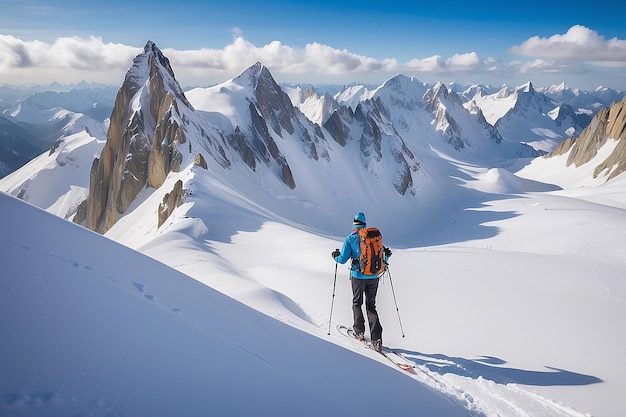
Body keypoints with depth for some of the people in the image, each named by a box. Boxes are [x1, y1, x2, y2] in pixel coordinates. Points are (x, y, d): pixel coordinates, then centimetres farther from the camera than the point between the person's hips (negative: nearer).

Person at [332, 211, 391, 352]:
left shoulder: (350, 238, -5)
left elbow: (343, 259, -4)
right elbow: (382, 259, 6)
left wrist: (335, 256, 17)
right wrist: (387, 256, 29)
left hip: (358, 276, -2)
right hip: (374, 277, 3)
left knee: (357, 303, 21)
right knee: (371, 305, 11)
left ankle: (359, 331, 17)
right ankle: (376, 338, -1)